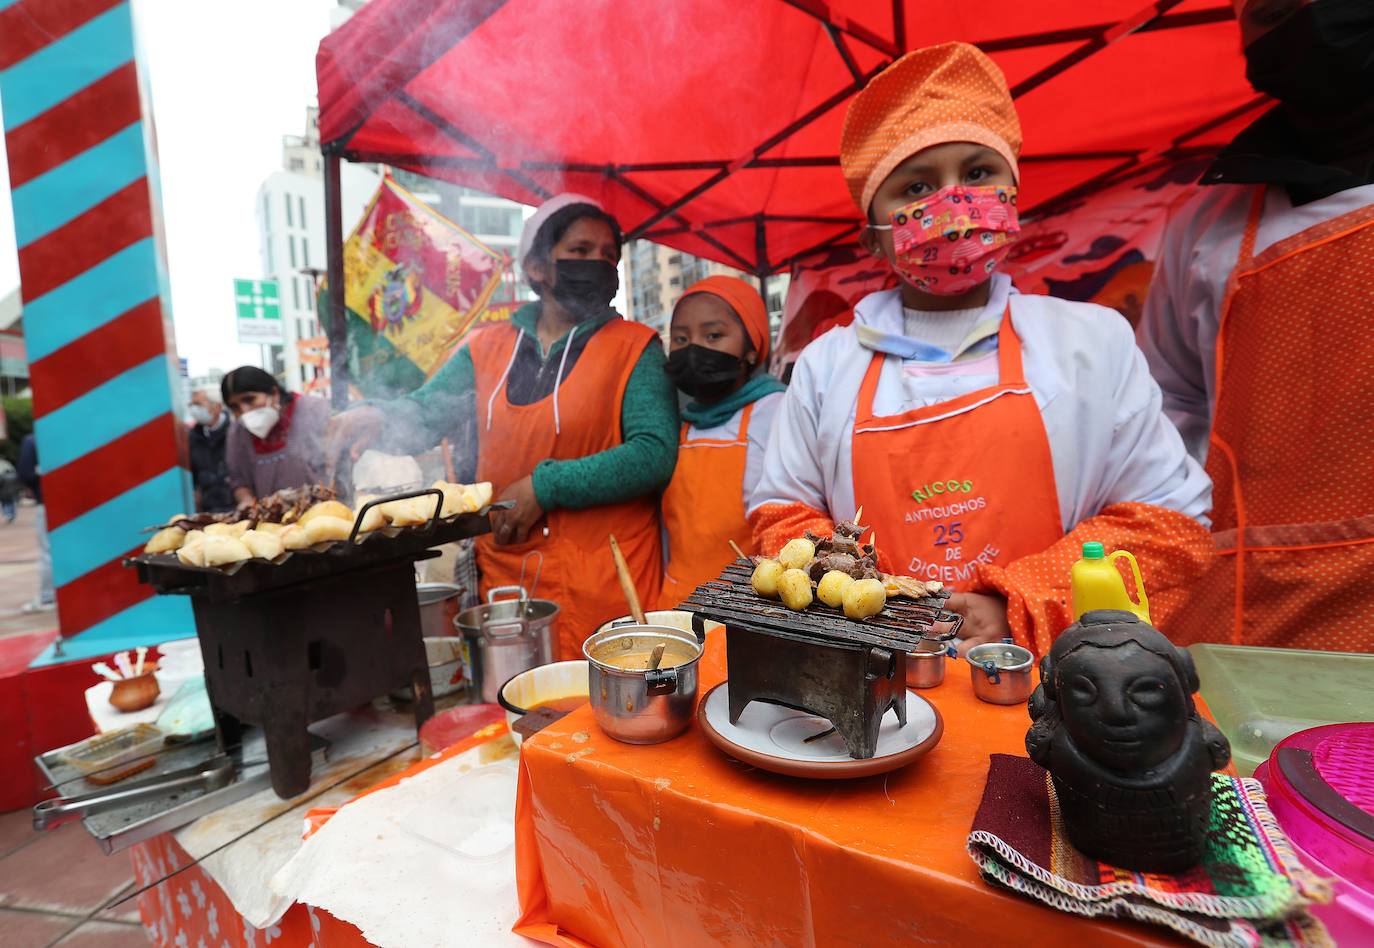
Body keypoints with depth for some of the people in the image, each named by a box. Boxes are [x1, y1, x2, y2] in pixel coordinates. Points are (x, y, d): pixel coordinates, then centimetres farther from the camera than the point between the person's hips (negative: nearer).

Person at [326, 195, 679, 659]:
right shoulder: (487, 348, 9)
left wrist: (544, 486, -18)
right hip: (504, 582, 3)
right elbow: (422, 414, 12)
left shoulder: (634, 348, -2)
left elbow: (655, 453, -13)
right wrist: (378, 418, -12)